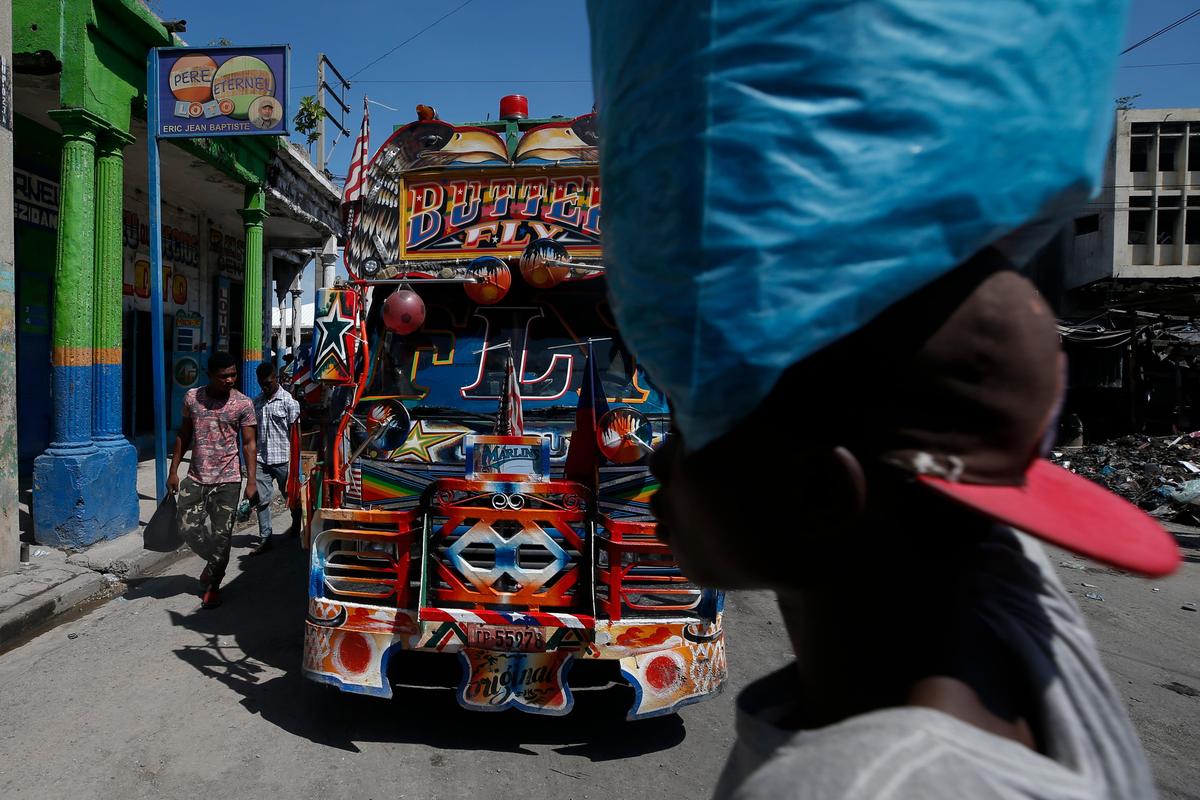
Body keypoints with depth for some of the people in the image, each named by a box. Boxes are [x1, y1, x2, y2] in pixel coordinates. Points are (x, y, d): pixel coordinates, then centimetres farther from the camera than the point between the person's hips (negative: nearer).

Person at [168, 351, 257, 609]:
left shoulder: (243, 403, -6)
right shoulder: (192, 397, 2)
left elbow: (249, 443, -4)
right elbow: (183, 435, 11)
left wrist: (251, 481, -10)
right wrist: (173, 471, 8)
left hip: (227, 480, -3)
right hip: (195, 478, 3)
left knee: (222, 535, 0)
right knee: (189, 529, 3)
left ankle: (213, 585, 18)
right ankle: (215, 564, 32)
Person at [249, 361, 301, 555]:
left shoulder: (288, 401, -7)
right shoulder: (256, 402, 9)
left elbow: (294, 432, -7)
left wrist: (293, 461, -10)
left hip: (282, 459, -4)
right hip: (261, 460, 4)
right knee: (262, 499, 0)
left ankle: (296, 525, 38)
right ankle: (265, 539, 6)